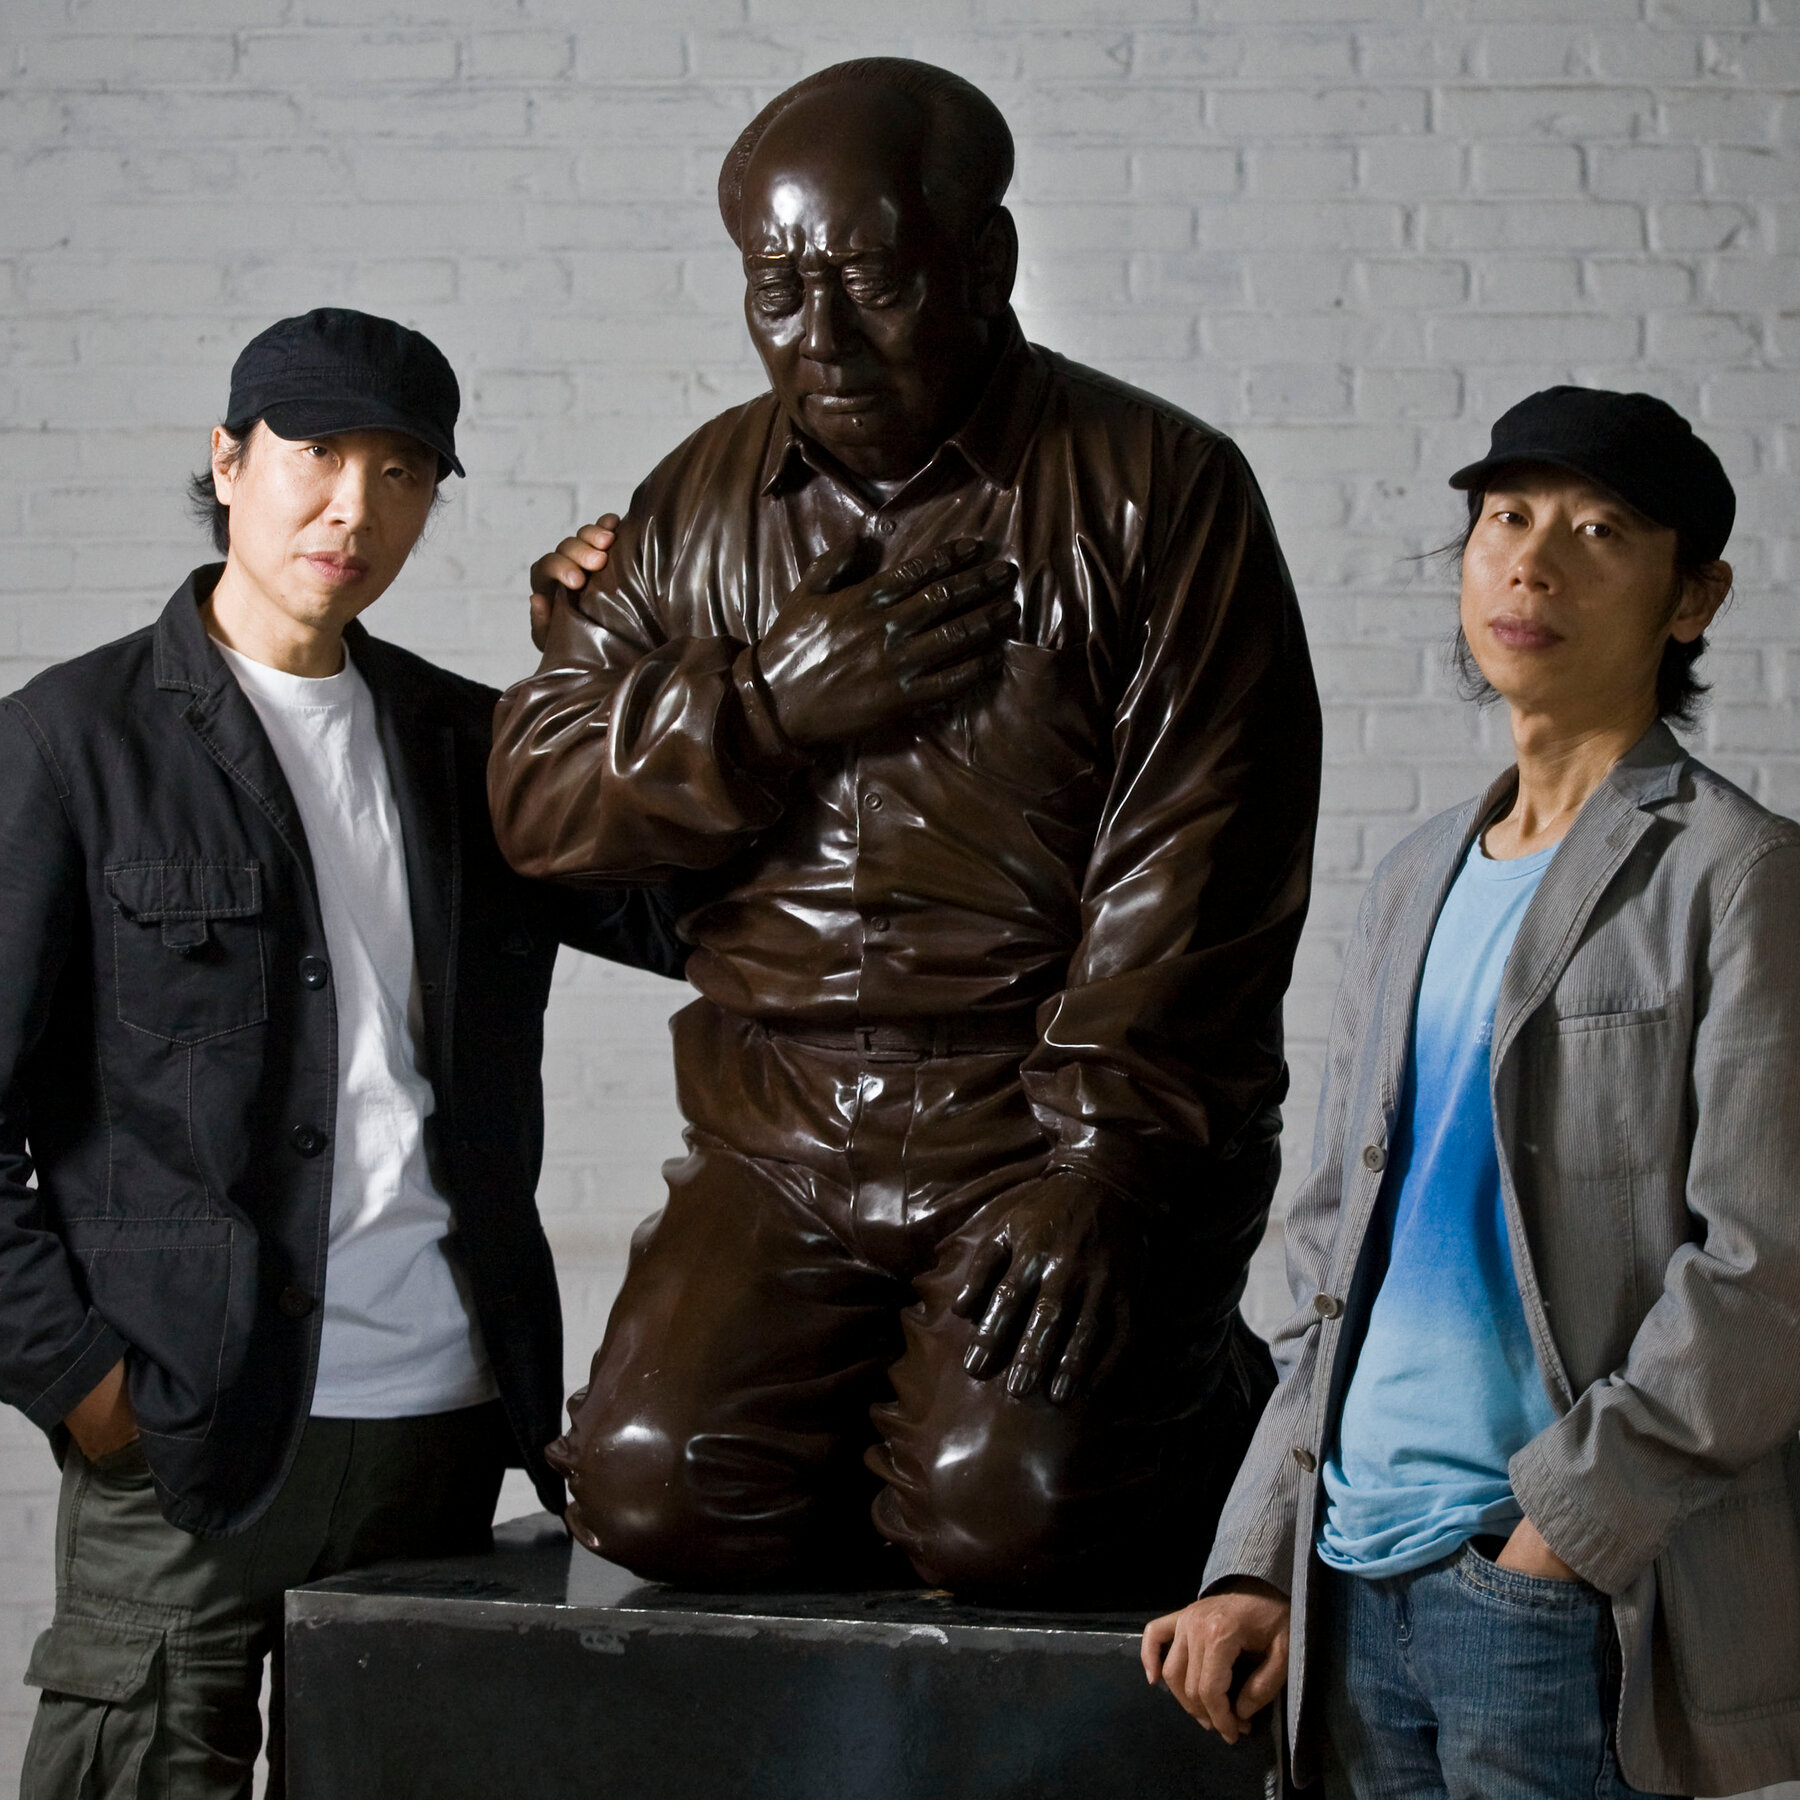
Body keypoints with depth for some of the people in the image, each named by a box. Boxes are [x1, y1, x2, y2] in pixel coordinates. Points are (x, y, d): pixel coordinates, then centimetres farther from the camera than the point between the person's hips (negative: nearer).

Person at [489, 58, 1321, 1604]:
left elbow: (1197, 872, -9)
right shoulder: (702, 503, 12)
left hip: (1064, 1128, -4)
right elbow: (535, 794, 9)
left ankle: (1201, 1396, 11)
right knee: (662, 1492, -15)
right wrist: (770, 704, -8)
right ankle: (897, 1405, 15)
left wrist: (1104, 1159, -17)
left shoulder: (1160, 491, -3)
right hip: (786, 1142, 4)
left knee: (1007, 1513, -22)